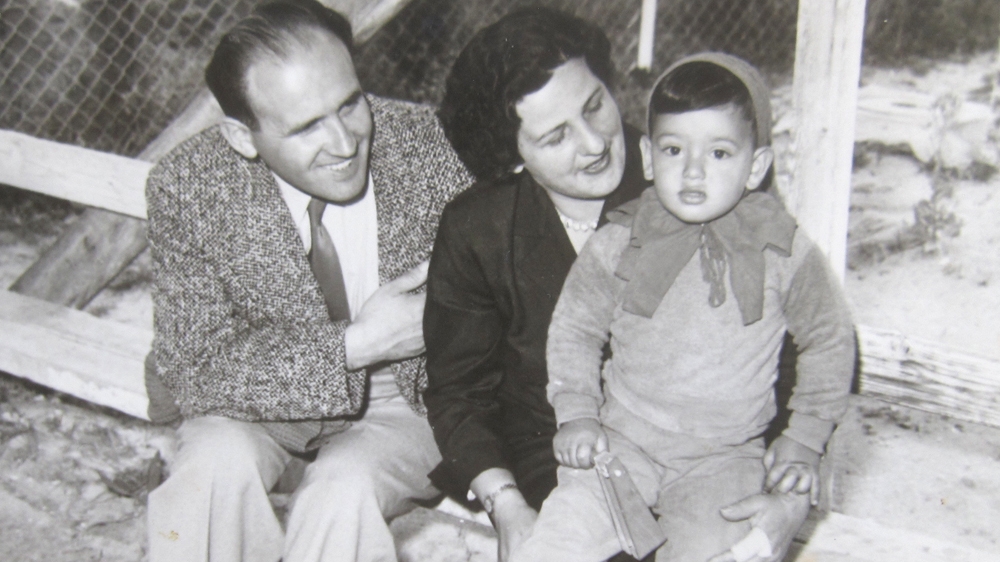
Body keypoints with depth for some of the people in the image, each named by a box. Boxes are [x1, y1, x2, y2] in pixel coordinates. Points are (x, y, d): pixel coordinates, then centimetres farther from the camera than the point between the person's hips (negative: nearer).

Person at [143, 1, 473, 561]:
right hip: (266, 400, 1)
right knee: (216, 461, -30)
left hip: (407, 400, 0)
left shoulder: (428, 143, -19)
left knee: (344, 487, -30)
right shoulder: (187, 186, -19)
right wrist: (355, 345, -27)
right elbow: (190, 365, -19)